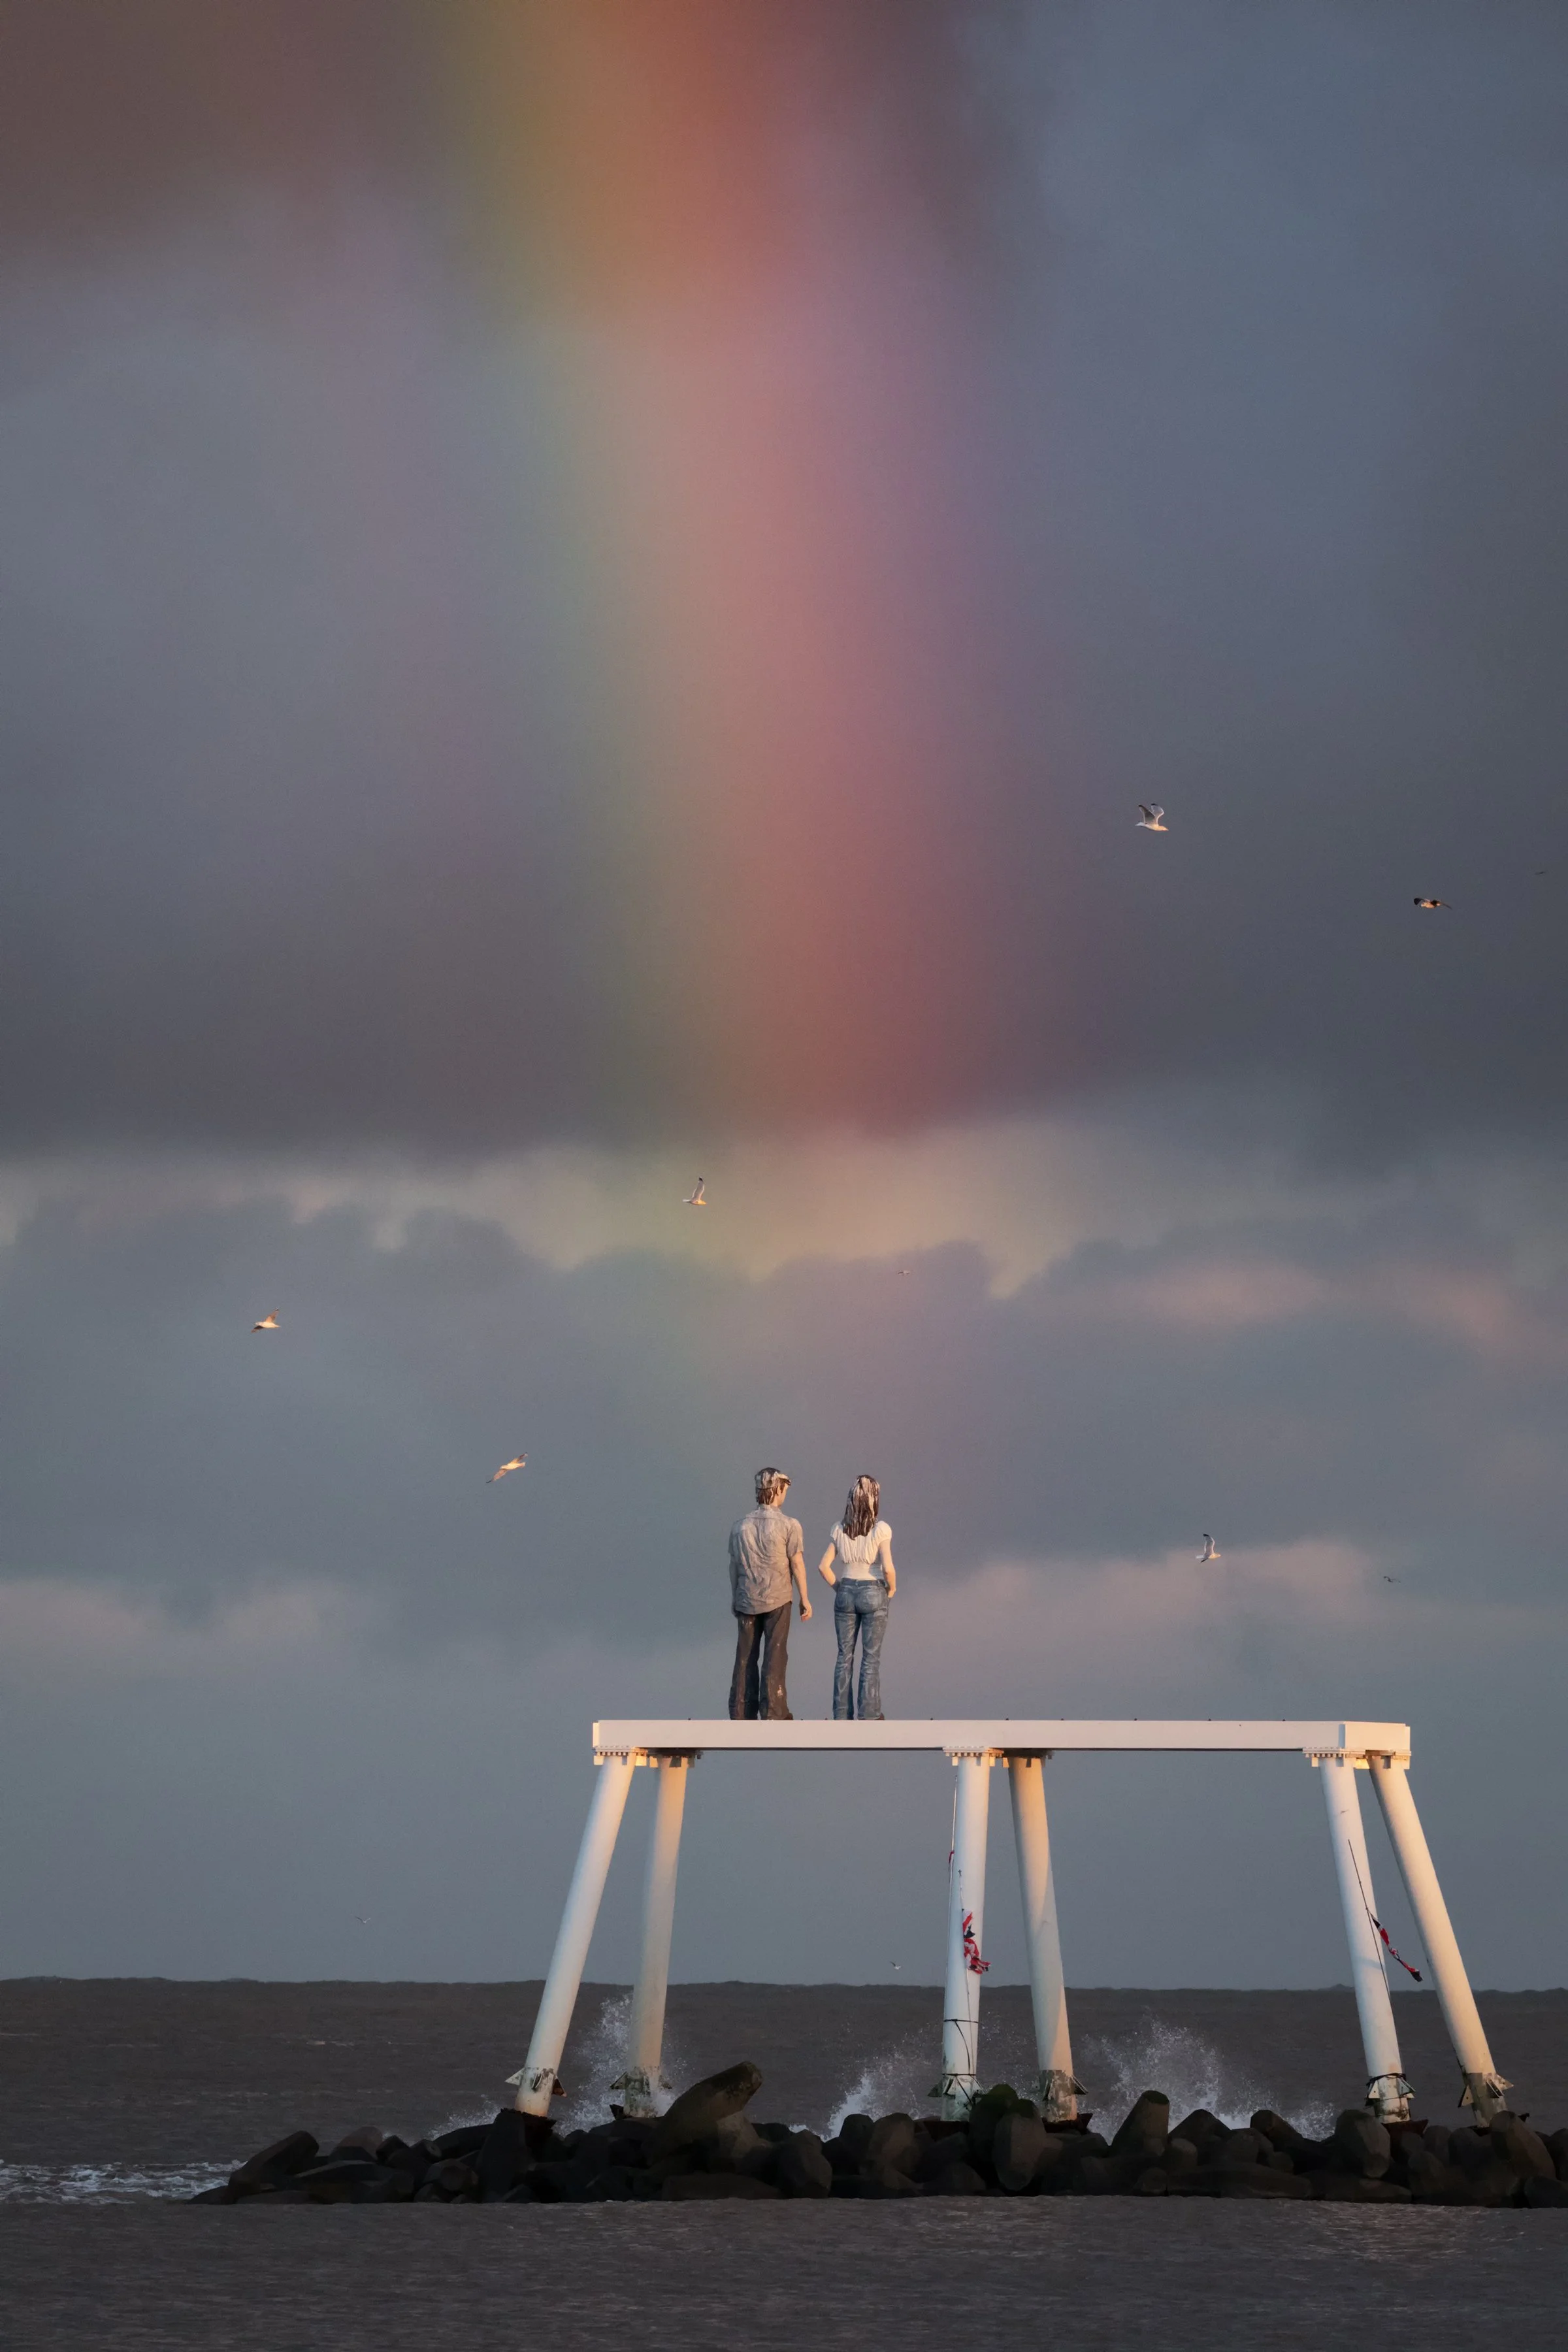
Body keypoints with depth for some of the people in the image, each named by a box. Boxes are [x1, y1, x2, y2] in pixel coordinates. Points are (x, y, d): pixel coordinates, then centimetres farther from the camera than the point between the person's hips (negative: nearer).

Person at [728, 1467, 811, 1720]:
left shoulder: (740, 1526, 1)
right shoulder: (789, 1526, -11)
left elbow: (734, 1564, 6)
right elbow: (797, 1564, -9)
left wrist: (734, 1597, 17)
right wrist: (805, 1599, 0)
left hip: (747, 1600, 3)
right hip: (777, 1599, -3)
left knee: (746, 1656, 7)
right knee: (774, 1655, 0)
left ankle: (742, 1712, 6)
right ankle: (773, 1711, -3)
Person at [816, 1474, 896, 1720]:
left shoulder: (839, 1529, 0)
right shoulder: (881, 1529, -12)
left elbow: (823, 1566, -3)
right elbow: (888, 1568, -19)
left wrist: (839, 1589, 10)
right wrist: (891, 1590, 0)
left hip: (846, 1595, 3)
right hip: (873, 1595, -3)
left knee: (845, 1656, 9)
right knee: (871, 1657, 3)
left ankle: (842, 1716, 9)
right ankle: (869, 1716, 2)